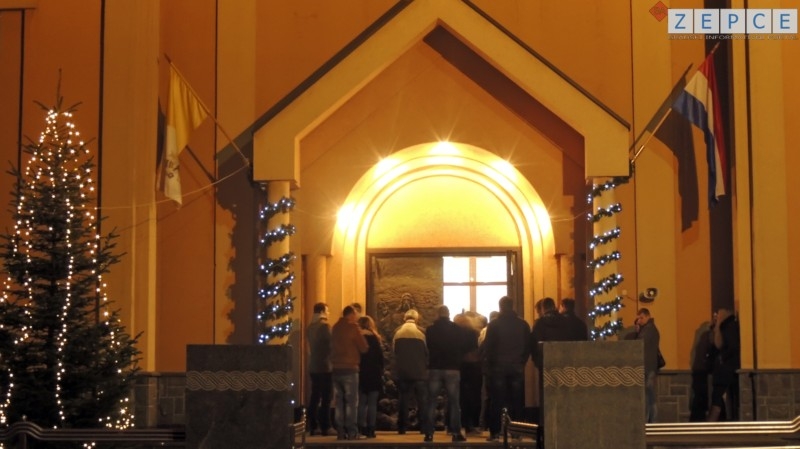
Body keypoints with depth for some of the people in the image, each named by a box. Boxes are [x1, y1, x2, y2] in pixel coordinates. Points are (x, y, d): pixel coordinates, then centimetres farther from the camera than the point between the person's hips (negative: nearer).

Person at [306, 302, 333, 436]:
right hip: (325, 366, -8)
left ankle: (313, 426, 10)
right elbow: (330, 343, -11)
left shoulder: (310, 327, 12)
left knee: (315, 396, 9)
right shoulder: (325, 325, -12)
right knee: (326, 398, -4)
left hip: (313, 366, 8)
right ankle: (325, 427, -4)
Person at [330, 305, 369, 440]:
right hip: (349, 368, -6)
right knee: (351, 401, -2)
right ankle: (351, 431, -6)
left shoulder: (335, 327, 11)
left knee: (339, 401, 7)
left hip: (336, 368, 6)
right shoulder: (352, 327, -8)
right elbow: (364, 347, -6)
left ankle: (341, 431, 5)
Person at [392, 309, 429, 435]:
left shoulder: (397, 332, 0)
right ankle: (425, 427, 1)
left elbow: (394, 350, 5)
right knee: (422, 400, 4)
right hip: (419, 371, -2)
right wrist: (426, 366, 12)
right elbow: (427, 351, -3)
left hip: (401, 372, 2)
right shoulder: (421, 332, -8)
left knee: (403, 400, 9)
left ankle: (402, 427, 8)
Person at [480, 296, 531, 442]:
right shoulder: (523, 324, 4)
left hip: (498, 366, -2)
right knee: (517, 401, 5)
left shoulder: (494, 324, -4)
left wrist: (488, 363, 7)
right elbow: (528, 346, 5)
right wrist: (522, 361, 13)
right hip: (517, 367, 2)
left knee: (497, 401, 1)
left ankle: (495, 432, -2)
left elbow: (487, 346, -5)